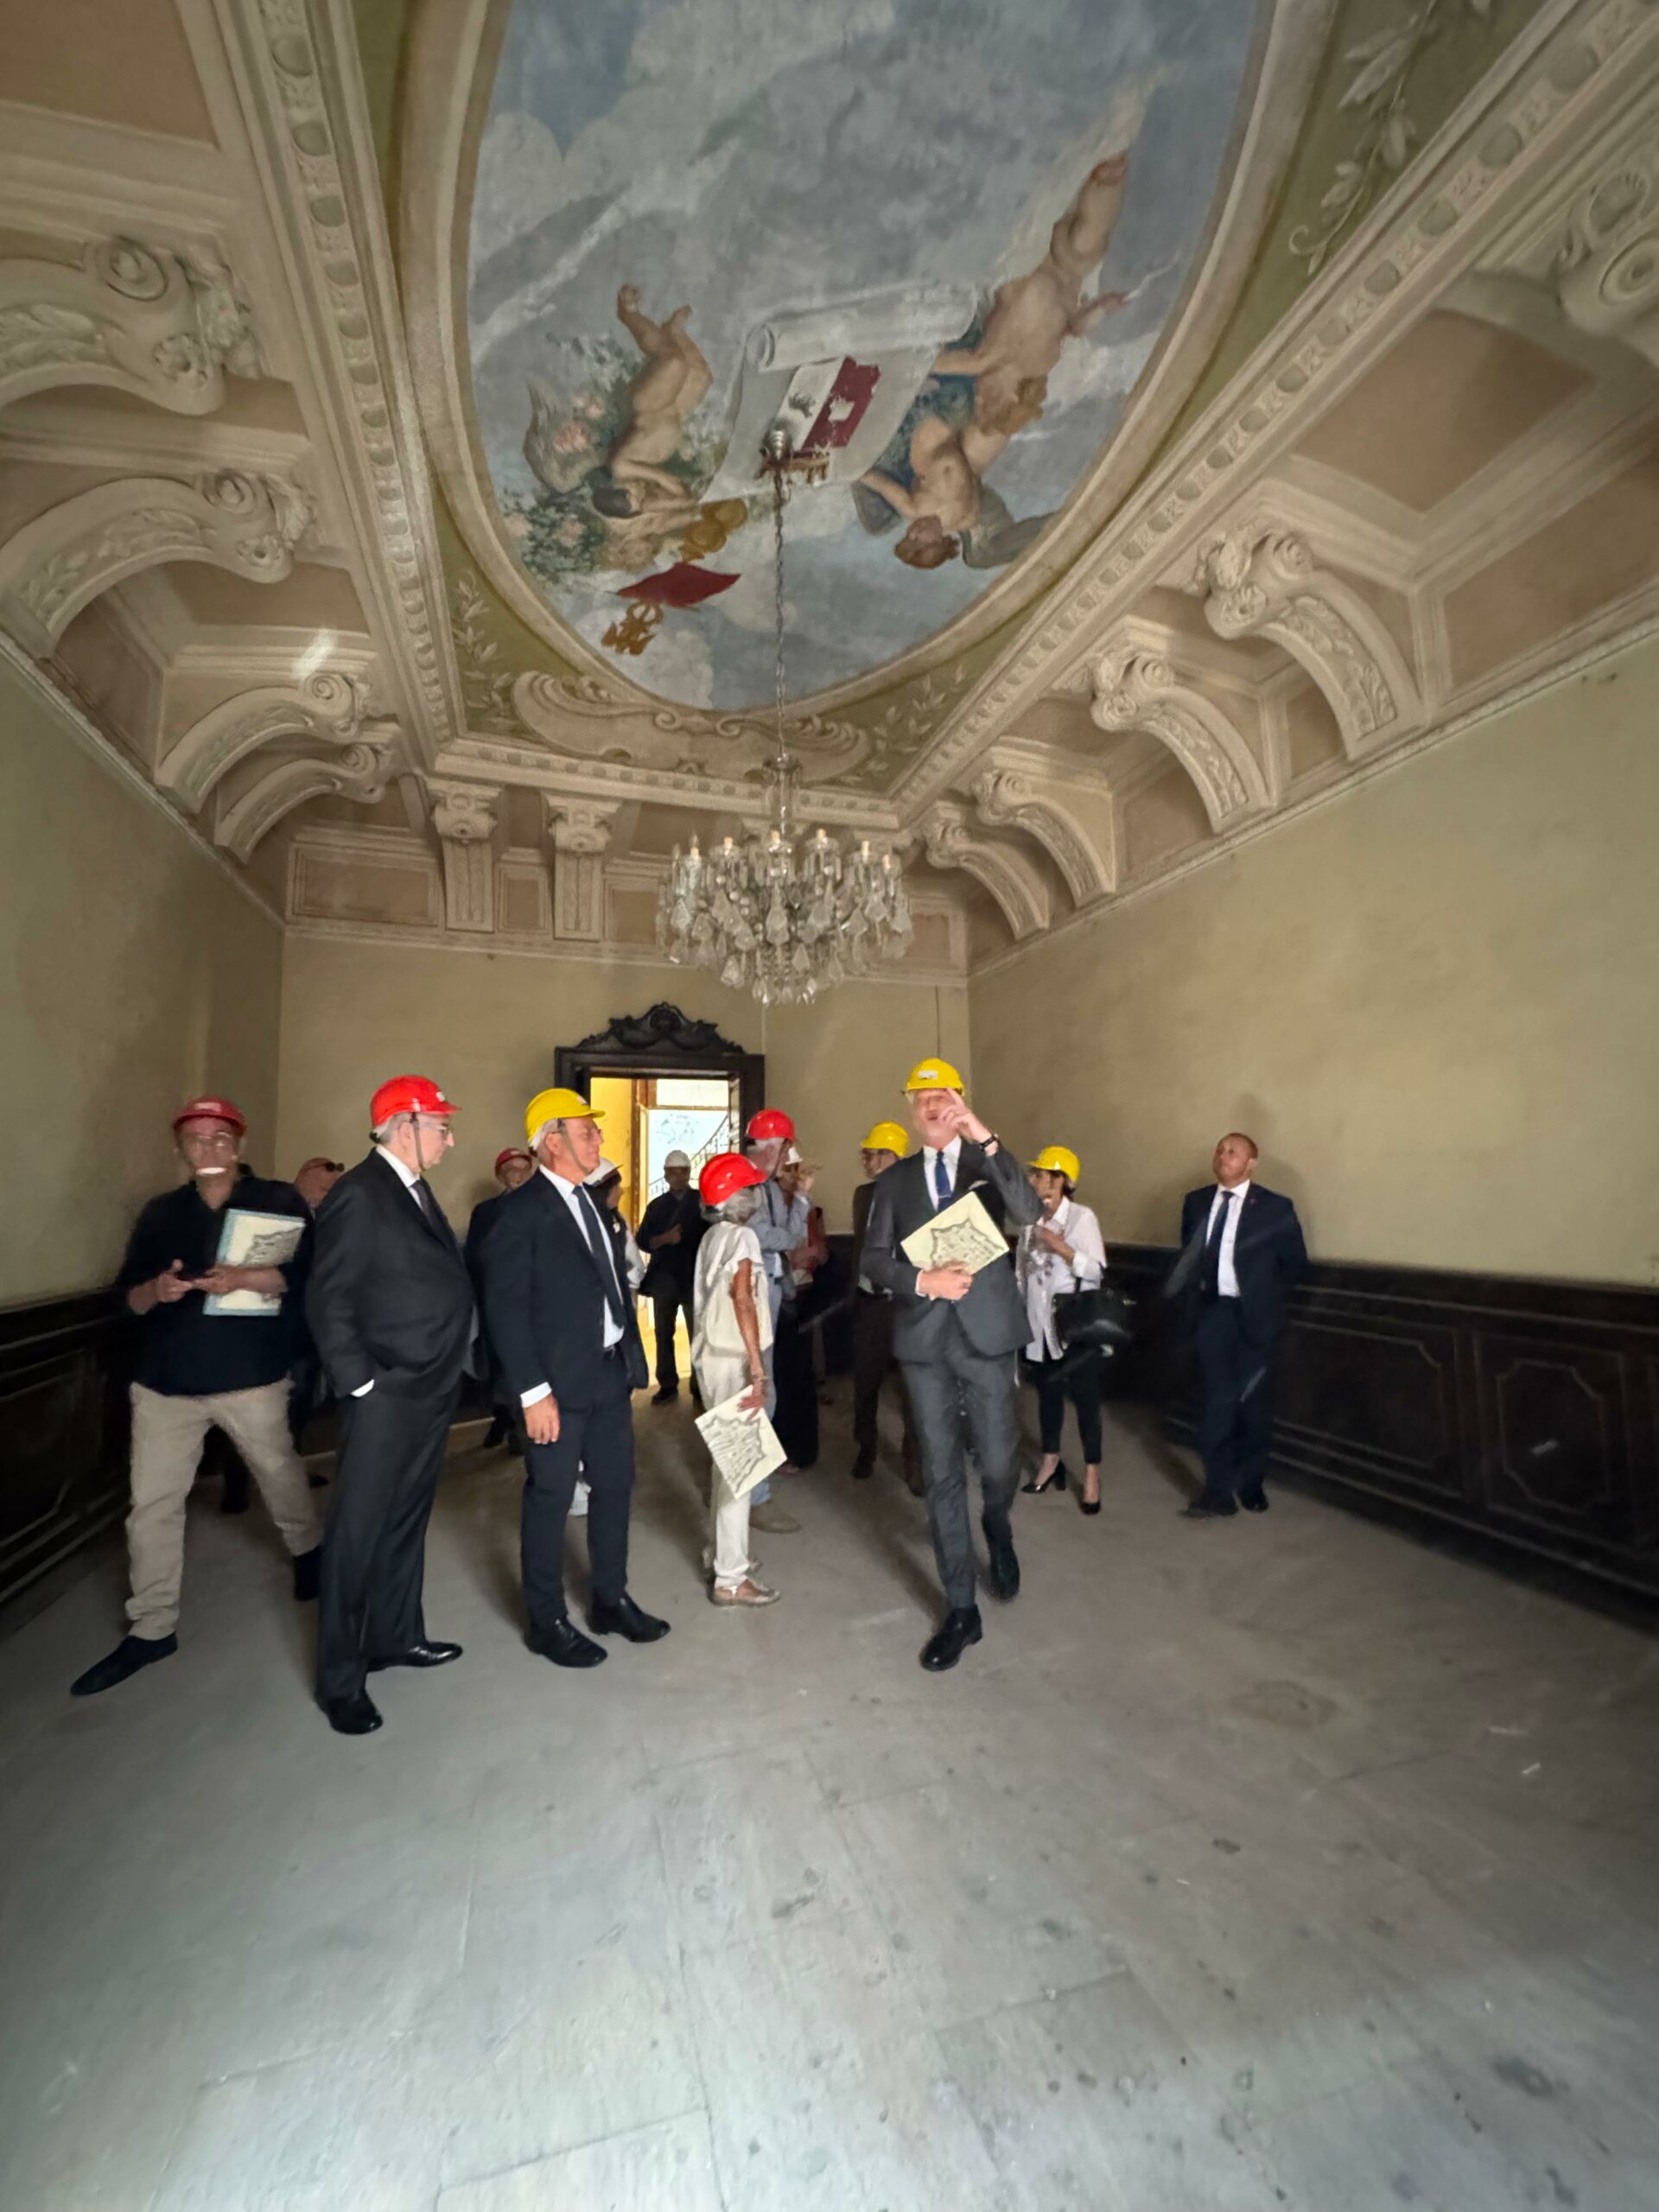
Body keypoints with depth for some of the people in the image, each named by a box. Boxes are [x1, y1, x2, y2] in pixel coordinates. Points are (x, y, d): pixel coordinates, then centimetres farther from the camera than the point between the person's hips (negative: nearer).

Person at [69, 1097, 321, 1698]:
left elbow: (303, 1273, -12)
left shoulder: (277, 1201, -3)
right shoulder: (161, 1212, 9)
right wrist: (157, 1289, -15)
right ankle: (150, 1629, 20)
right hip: (165, 1382, 3)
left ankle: (306, 1552, 39)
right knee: (151, 1504, 4)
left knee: (280, 1475, 12)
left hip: (252, 1378, -3)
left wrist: (242, 1278, -28)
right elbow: (129, 1298, 8)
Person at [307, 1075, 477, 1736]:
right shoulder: (359, 1194, -16)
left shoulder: (414, 1189, 10)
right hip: (387, 1397, -9)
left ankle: (395, 1636, 37)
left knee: (406, 1522, 21)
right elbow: (328, 1304, -18)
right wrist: (361, 1385, -17)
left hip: (431, 1390, 9)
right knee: (358, 1532, 6)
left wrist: (453, 1369, 9)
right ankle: (341, 1679, 21)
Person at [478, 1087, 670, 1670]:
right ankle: (548, 1621, 28)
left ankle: (611, 1600, 36)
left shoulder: (591, 1202, 10)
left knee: (615, 1487, 17)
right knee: (550, 1500, 9)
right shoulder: (522, 1210, -13)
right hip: (559, 1382, -7)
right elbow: (505, 1309, -16)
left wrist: (633, 1359, 9)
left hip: (610, 1373, 8)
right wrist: (534, 1392, -18)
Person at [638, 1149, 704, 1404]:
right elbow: (643, 1241, 3)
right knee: (663, 1334, 6)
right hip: (664, 1278, 3)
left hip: (695, 1277, -2)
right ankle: (667, 1386, 15)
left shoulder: (702, 1201, 2)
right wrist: (664, 1238, -14)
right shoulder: (656, 1205, 9)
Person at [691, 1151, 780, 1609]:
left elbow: (714, 1299, 11)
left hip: (711, 1355, 9)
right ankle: (731, 1578, 5)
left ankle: (724, 1554, 30)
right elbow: (742, 1300, -23)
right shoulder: (741, 1236, -13)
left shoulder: (712, 1237, 12)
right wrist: (757, 1369, -25)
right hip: (732, 1361, -9)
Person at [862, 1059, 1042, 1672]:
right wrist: (921, 1280, -16)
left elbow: (1029, 1212, -17)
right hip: (923, 1338, 1)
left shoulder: (988, 1162, 4)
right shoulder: (894, 1179, 8)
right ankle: (962, 1609, 23)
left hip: (986, 1331, -1)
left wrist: (985, 1138, -25)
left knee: (997, 1461, 6)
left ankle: (998, 1532, 42)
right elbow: (873, 1260, 3)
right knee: (942, 1474, 7)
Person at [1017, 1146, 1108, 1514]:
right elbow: (1021, 1272, 9)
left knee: (1085, 1397, 4)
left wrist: (1061, 1248, -24)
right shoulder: (1030, 1220, 6)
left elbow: (1097, 1270, -13)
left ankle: (1091, 1473, 17)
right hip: (1039, 1325, 5)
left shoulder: (1082, 1217, -9)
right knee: (1047, 1393, 17)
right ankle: (1050, 1461, 33)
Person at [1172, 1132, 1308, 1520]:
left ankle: (1251, 1483, 31)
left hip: (1252, 1315, -2)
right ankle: (1219, 1491, 8)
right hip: (1210, 1312, 2)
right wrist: (1194, 1294, 6)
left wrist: (1268, 1298, 0)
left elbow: (1296, 1263, 1)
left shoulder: (1275, 1207, -6)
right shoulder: (1196, 1201, 5)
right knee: (1218, 1401, 1)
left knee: (1253, 1401, 11)